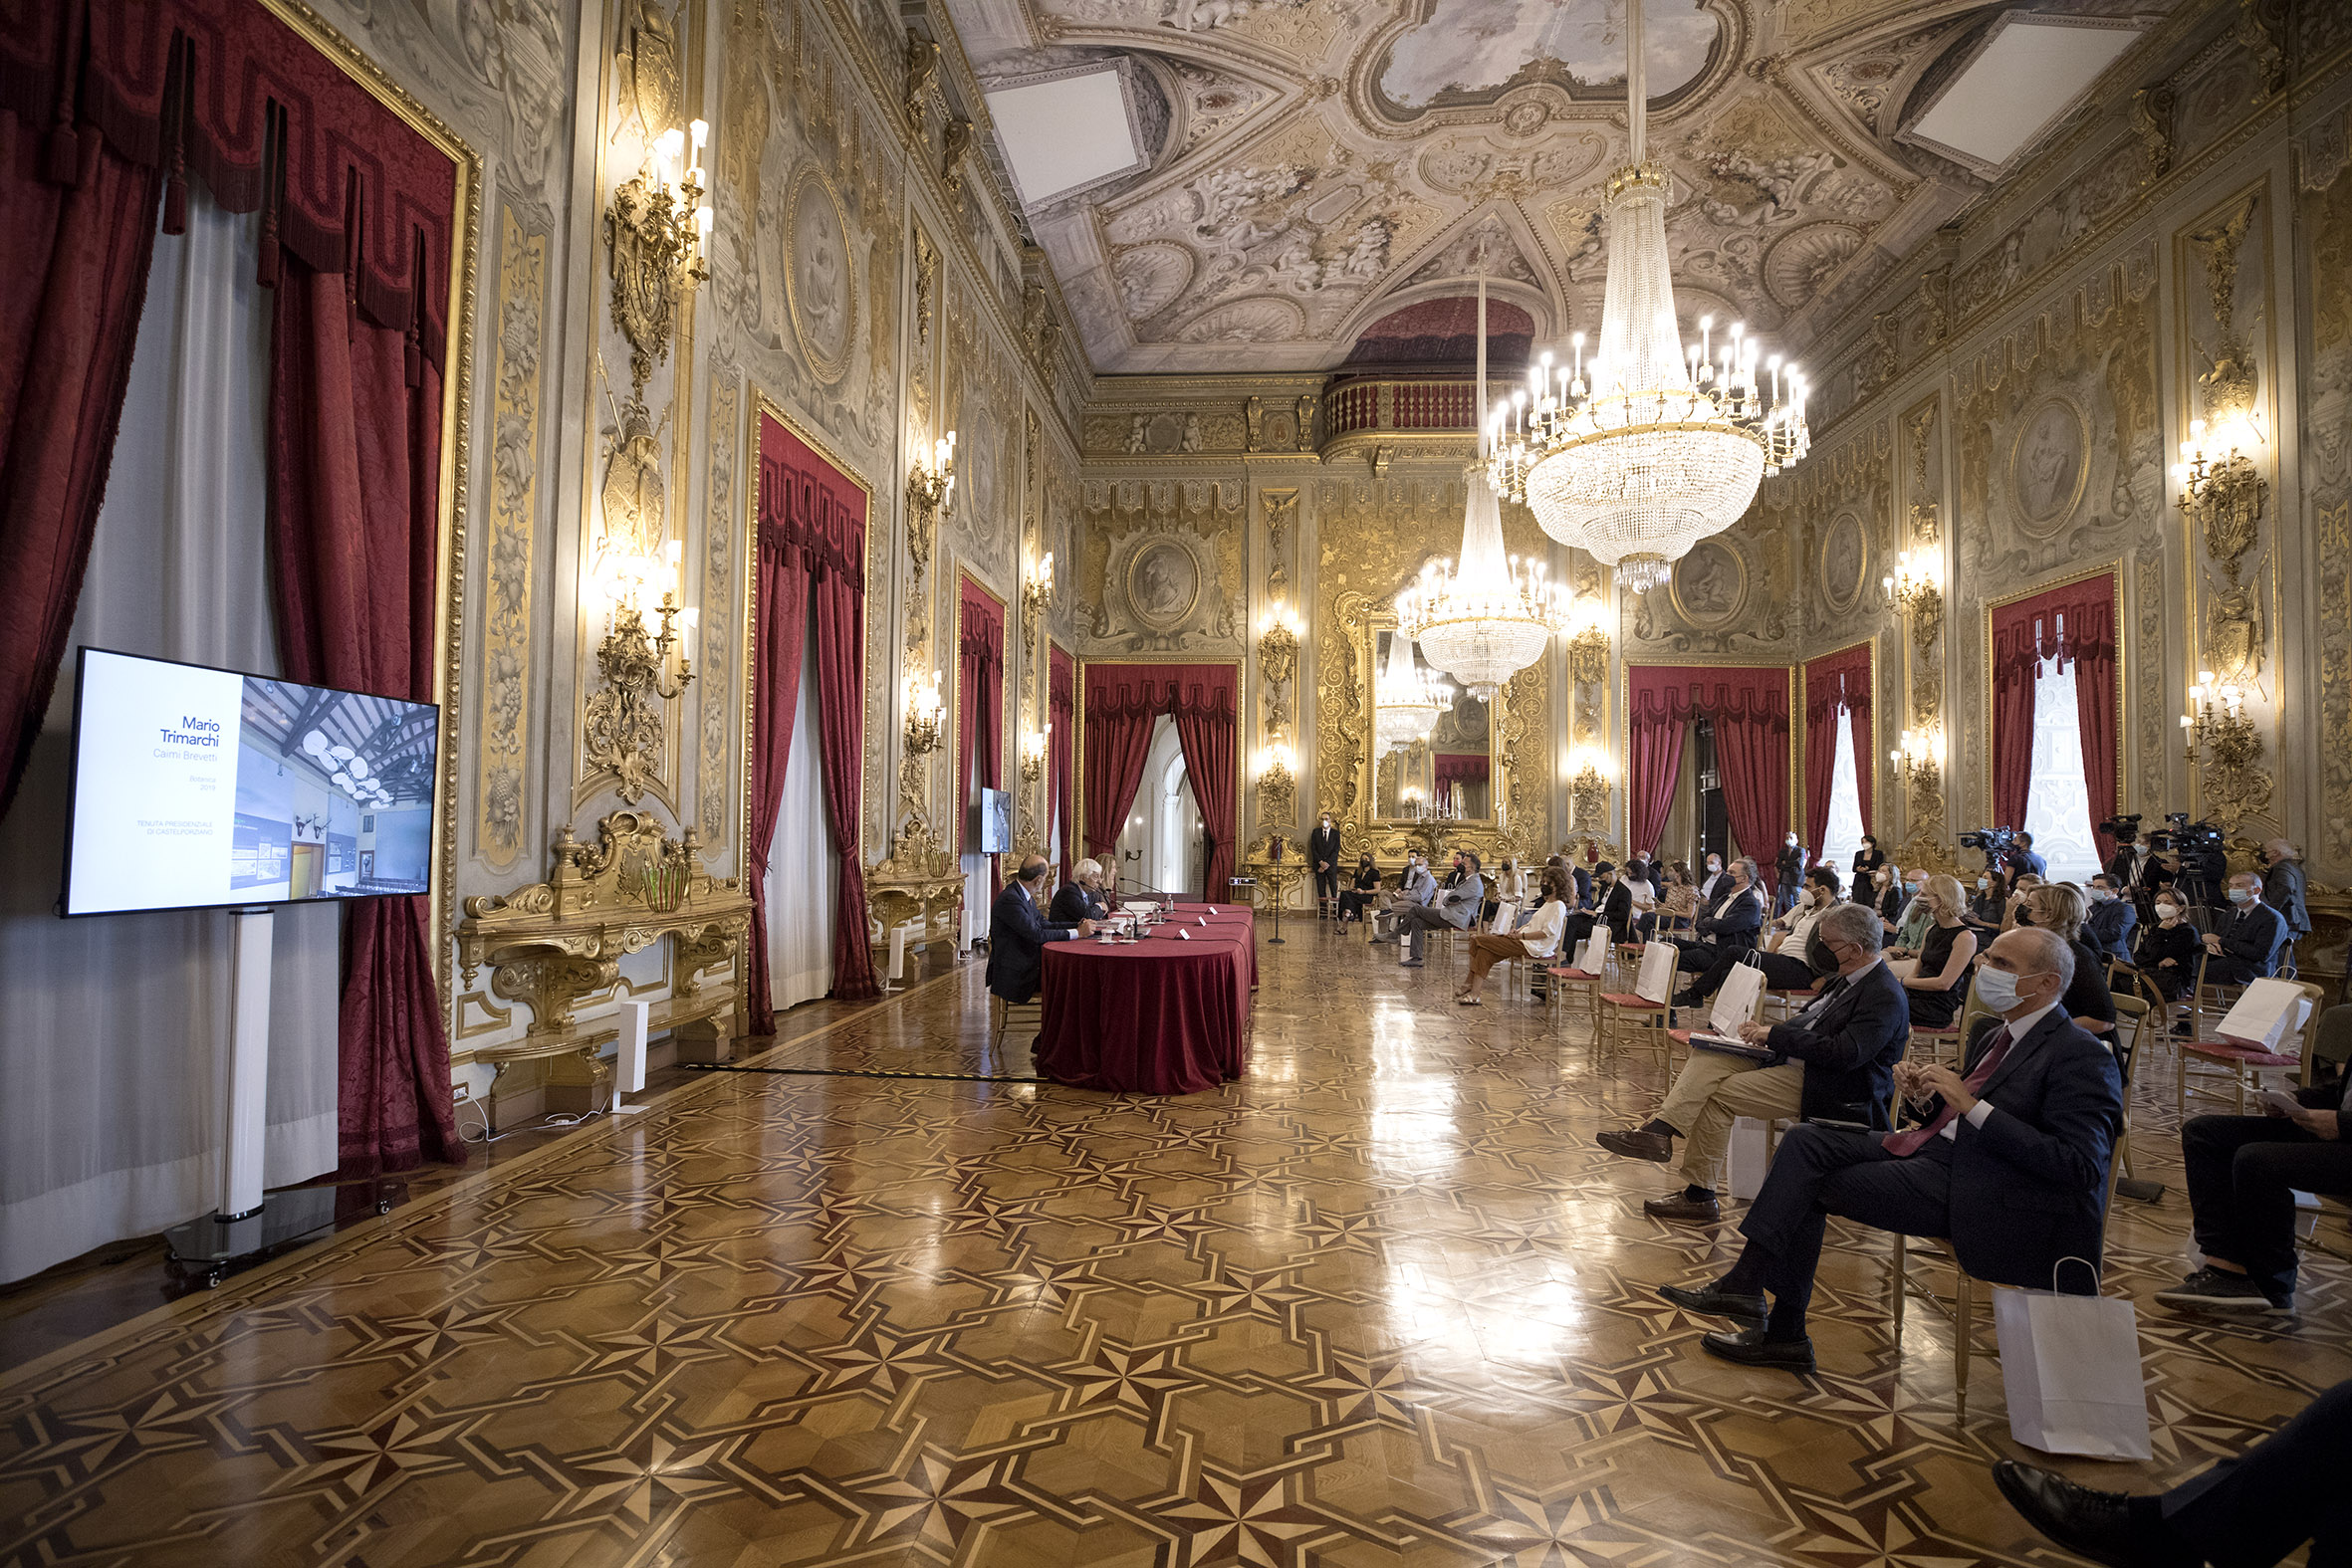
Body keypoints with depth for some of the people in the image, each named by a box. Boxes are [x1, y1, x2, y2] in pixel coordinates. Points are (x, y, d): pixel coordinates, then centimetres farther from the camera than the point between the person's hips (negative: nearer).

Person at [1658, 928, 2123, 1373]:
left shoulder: (2082, 1058, -12)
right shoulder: (1997, 1037, 16)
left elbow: (2078, 1165, -21)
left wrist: (1972, 1106, -23)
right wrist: (1926, 1098, -2)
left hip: (1968, 1187, -9)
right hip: (1933, 1151, 9)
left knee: (1811, 1186, -14)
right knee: (1805, 1140, -7)